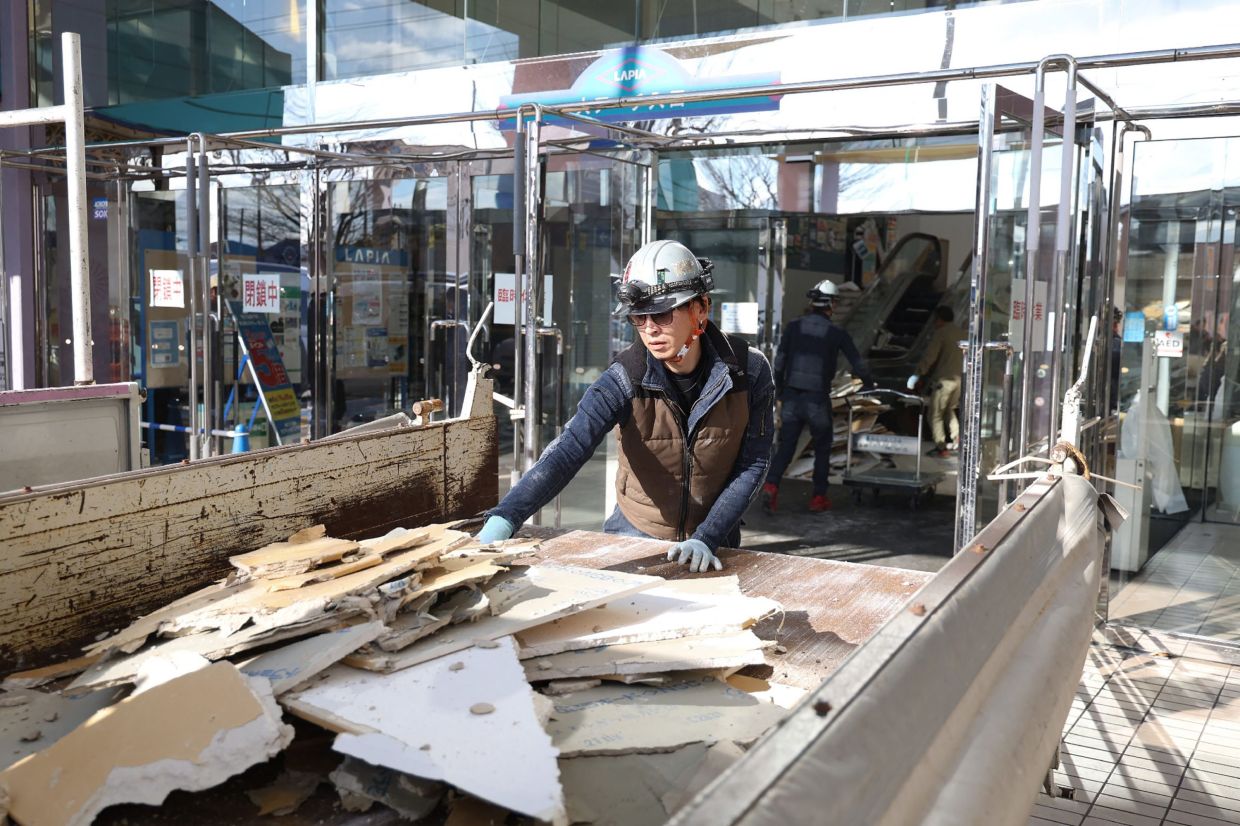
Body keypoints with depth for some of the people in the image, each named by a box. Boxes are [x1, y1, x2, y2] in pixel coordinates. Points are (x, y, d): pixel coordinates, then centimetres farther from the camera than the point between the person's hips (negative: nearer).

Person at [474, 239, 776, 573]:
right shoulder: (624, 380, -20)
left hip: (714, 541, 1)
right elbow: (567, 452, -32)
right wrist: (501, 521, -46)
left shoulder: (749, 371, -16)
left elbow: (753, 464, -9)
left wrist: (707, 539, -18)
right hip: (635, 533, -1)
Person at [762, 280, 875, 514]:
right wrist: (870, 385, 20)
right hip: (818, 399, -2)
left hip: (791, 396, 2)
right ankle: (819, 497, 17)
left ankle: (771, 486, -12)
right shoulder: (837, 333, -4)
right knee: (822, 448, 14)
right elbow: (858, 365, 2)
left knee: (786, 446, 7)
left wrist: (781, 392, 14)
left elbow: (779, 362, 4)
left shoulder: (794, 326, 2)